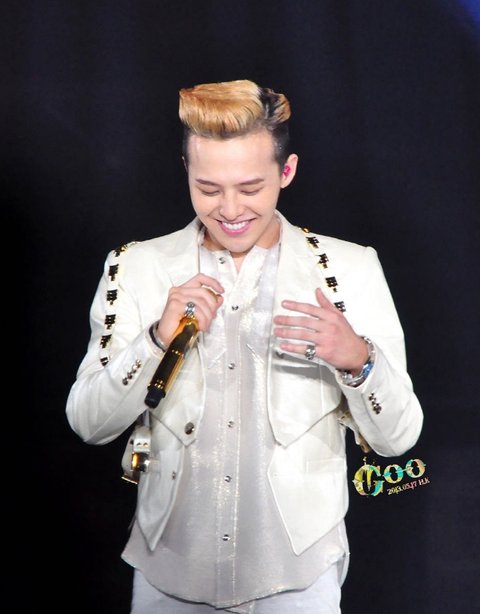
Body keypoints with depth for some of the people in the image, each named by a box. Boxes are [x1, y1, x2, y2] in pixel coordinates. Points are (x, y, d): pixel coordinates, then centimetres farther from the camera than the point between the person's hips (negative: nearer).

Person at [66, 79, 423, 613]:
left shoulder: (349, 268, -7)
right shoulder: (138, 267, -4)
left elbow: (396, 439, -6)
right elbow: (89, 424, -5)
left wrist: (357, 360, -26)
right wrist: (157, 338, -21)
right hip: (169, 571, 1)